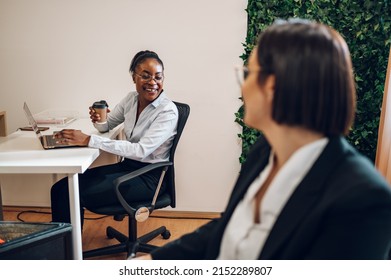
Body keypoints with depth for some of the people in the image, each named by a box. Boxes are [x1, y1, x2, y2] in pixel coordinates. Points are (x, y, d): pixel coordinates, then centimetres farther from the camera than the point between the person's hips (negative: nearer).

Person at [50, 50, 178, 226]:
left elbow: (141, 150, -28)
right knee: (61, 188, -9)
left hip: (149, 176, -6)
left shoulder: (168, 111, -18)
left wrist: (89, 140, -31)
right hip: (127, 166, 7)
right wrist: (98, 120, -12)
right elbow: (107, 125, 15)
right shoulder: (131, 99, 2)